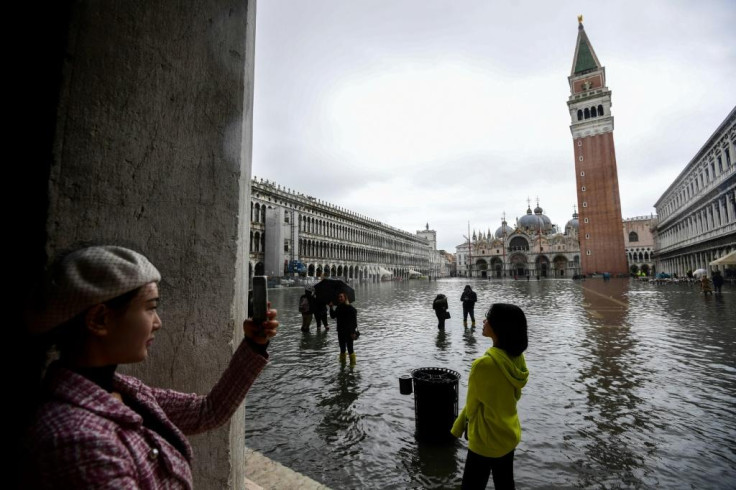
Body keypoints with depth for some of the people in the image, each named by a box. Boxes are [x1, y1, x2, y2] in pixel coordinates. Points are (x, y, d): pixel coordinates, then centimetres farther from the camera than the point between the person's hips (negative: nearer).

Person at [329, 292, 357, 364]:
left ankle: (352, 363, 14)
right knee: (342, 349, 16)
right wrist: (331, 307, -9)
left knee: (350, 348, -1)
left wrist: (353, 332, -18)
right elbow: (333, 316, 2)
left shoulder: (350, 308, -13)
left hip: (349, 332, -6)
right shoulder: (338, 308, 7)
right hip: (340, 332, 6)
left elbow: (354, 321, -14)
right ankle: (342, 363, 30)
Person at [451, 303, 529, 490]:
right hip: (510, 434, 7)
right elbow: (515, 396, 5)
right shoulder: (518, 358, -9)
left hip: (486, 440, -7)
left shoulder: (484, 364, -33)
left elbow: (472, 405, -16)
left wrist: (459, 425, 5)